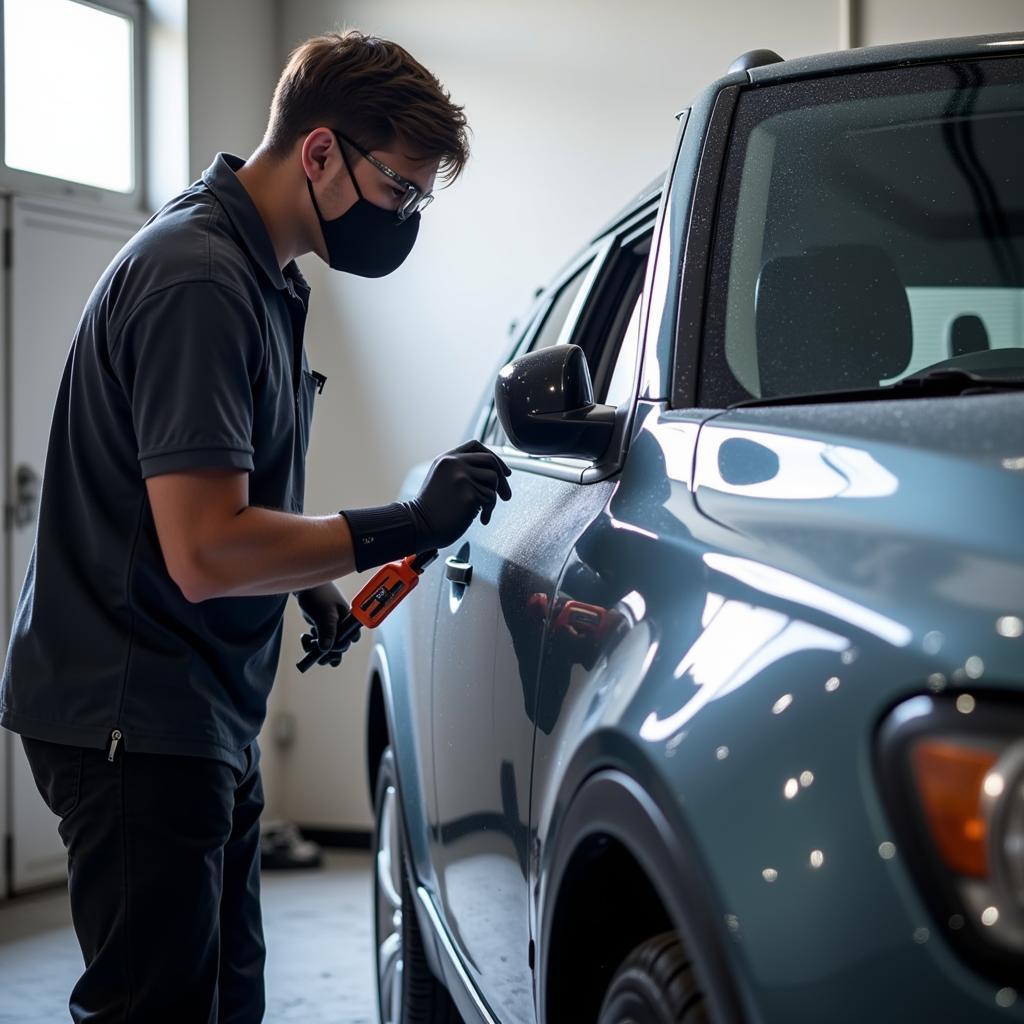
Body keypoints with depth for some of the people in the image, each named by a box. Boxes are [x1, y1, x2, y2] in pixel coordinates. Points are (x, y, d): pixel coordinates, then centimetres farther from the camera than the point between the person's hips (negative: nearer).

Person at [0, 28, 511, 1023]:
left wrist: (315, 581, 14)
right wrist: (404, 525, -19)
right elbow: (204, 551, -26)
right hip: (136, 723, -11)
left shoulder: (256, 272, 14)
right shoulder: (197, 279, -20)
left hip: (205, 718, 11)